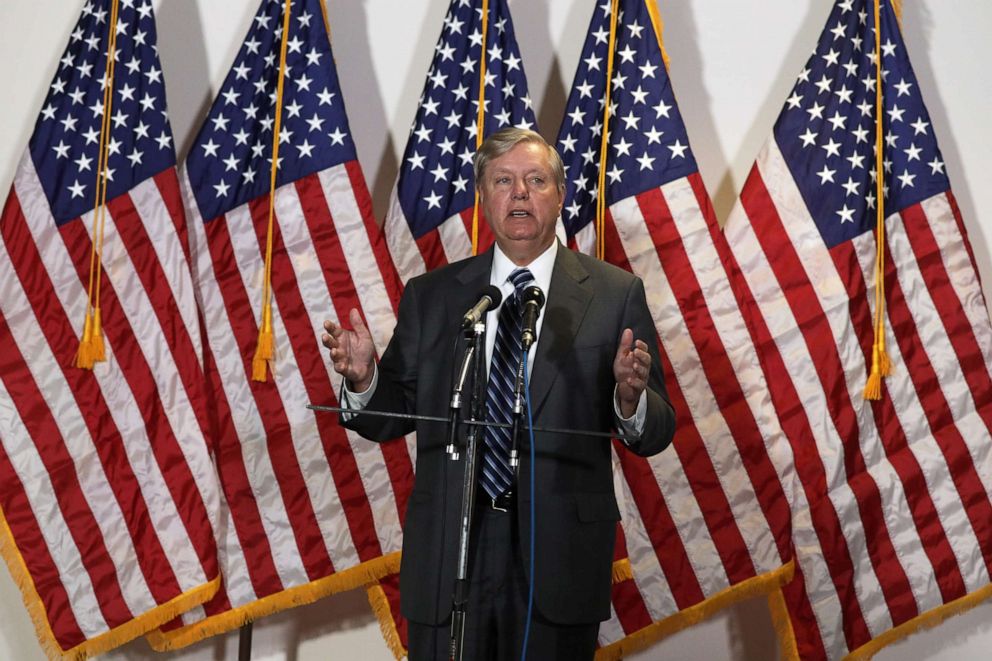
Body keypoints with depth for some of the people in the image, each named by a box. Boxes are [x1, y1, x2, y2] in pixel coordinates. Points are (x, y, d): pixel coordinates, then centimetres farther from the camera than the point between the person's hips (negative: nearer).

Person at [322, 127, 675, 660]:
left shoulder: (615, 294, 0)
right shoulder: (429, 296, 6)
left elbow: (656, 433, -1)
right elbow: (393, 416, 8)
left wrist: (630, 397, -22)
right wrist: (363, 377, -12)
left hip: (559, 553, -1)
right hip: (446, 550, 1)